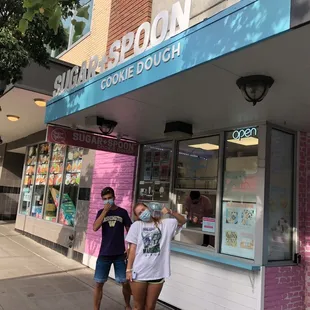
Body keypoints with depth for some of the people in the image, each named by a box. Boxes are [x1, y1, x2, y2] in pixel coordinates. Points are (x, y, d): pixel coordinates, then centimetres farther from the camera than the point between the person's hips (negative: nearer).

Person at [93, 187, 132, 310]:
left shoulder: (122, 212, 0)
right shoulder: (101, 212, 3)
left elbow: (129, 231, 5)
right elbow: (95, 228, -14)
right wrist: (105, 211, -18)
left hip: (120, 254, 0)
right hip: (104, 254, 1)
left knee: (126, 282, 6)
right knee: (99, 283, 4)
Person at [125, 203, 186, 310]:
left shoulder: (164, 224, 4)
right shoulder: (136, 225, -2)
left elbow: (182, 221, 3)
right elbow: (132, 249, -2)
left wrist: (170, 212, -13)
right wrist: (129, 269, -4)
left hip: (157, 273, 1)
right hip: (139, 273, -1)